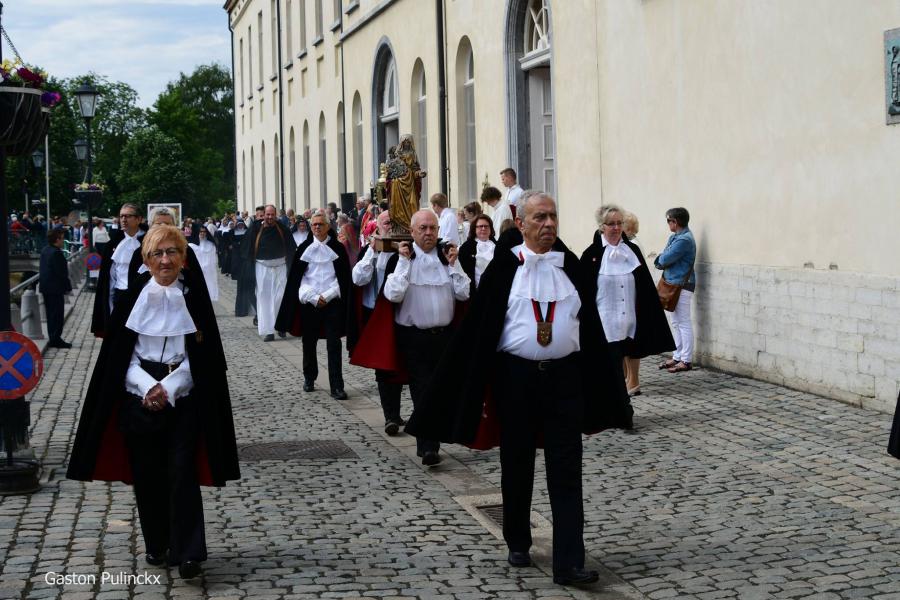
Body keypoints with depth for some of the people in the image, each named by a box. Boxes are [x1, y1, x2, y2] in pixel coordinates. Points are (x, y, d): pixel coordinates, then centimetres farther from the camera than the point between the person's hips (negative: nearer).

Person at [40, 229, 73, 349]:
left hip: (45, 287, 9)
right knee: (57, 314, -1)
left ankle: (53, 339, 21)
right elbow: (61, 272, -21)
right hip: (55, 288, -9)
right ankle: (56, 339, 2)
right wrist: (68, 286, -12)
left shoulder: (45, 250, 9)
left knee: (51, 313, 15)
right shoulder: (56, 253, -20)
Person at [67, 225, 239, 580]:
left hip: (183, 400, -1)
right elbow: (120, 354, 1)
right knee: (147, 476, 7)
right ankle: (157, 545, 22)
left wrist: (169, 388, -13)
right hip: (139, 400, 2)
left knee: (182, 474, -8)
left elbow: (202, 357, -2)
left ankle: (187, 552, -5)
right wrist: (149, 387, -13)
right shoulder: (133, 299, 2)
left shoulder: (195, 300, 0)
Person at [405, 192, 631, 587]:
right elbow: (479, 324, -3)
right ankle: (517, 543, 32)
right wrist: (476, 386, -8)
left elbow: (589, 323, 8)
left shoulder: (569, 265, 5)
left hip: (564, 377, 1)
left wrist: (601, 390, 8)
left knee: (566, 473, -2)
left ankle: (568, 563, -3)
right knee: (517, 465, 13)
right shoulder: (505, 266, -3)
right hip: (516, 376, -1)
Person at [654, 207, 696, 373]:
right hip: (674, 284, 10)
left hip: (682, 285, -10)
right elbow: (663, 260, 14)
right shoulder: (675, 237, 13)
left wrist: (659, 259, 0)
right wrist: (661, 260, -6)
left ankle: (686, 361, -2)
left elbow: (665, 259, -20)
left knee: (684, 323, -5)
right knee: (676, 323, 14)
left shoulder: (684, 240, -18)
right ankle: (677, 357, 22)